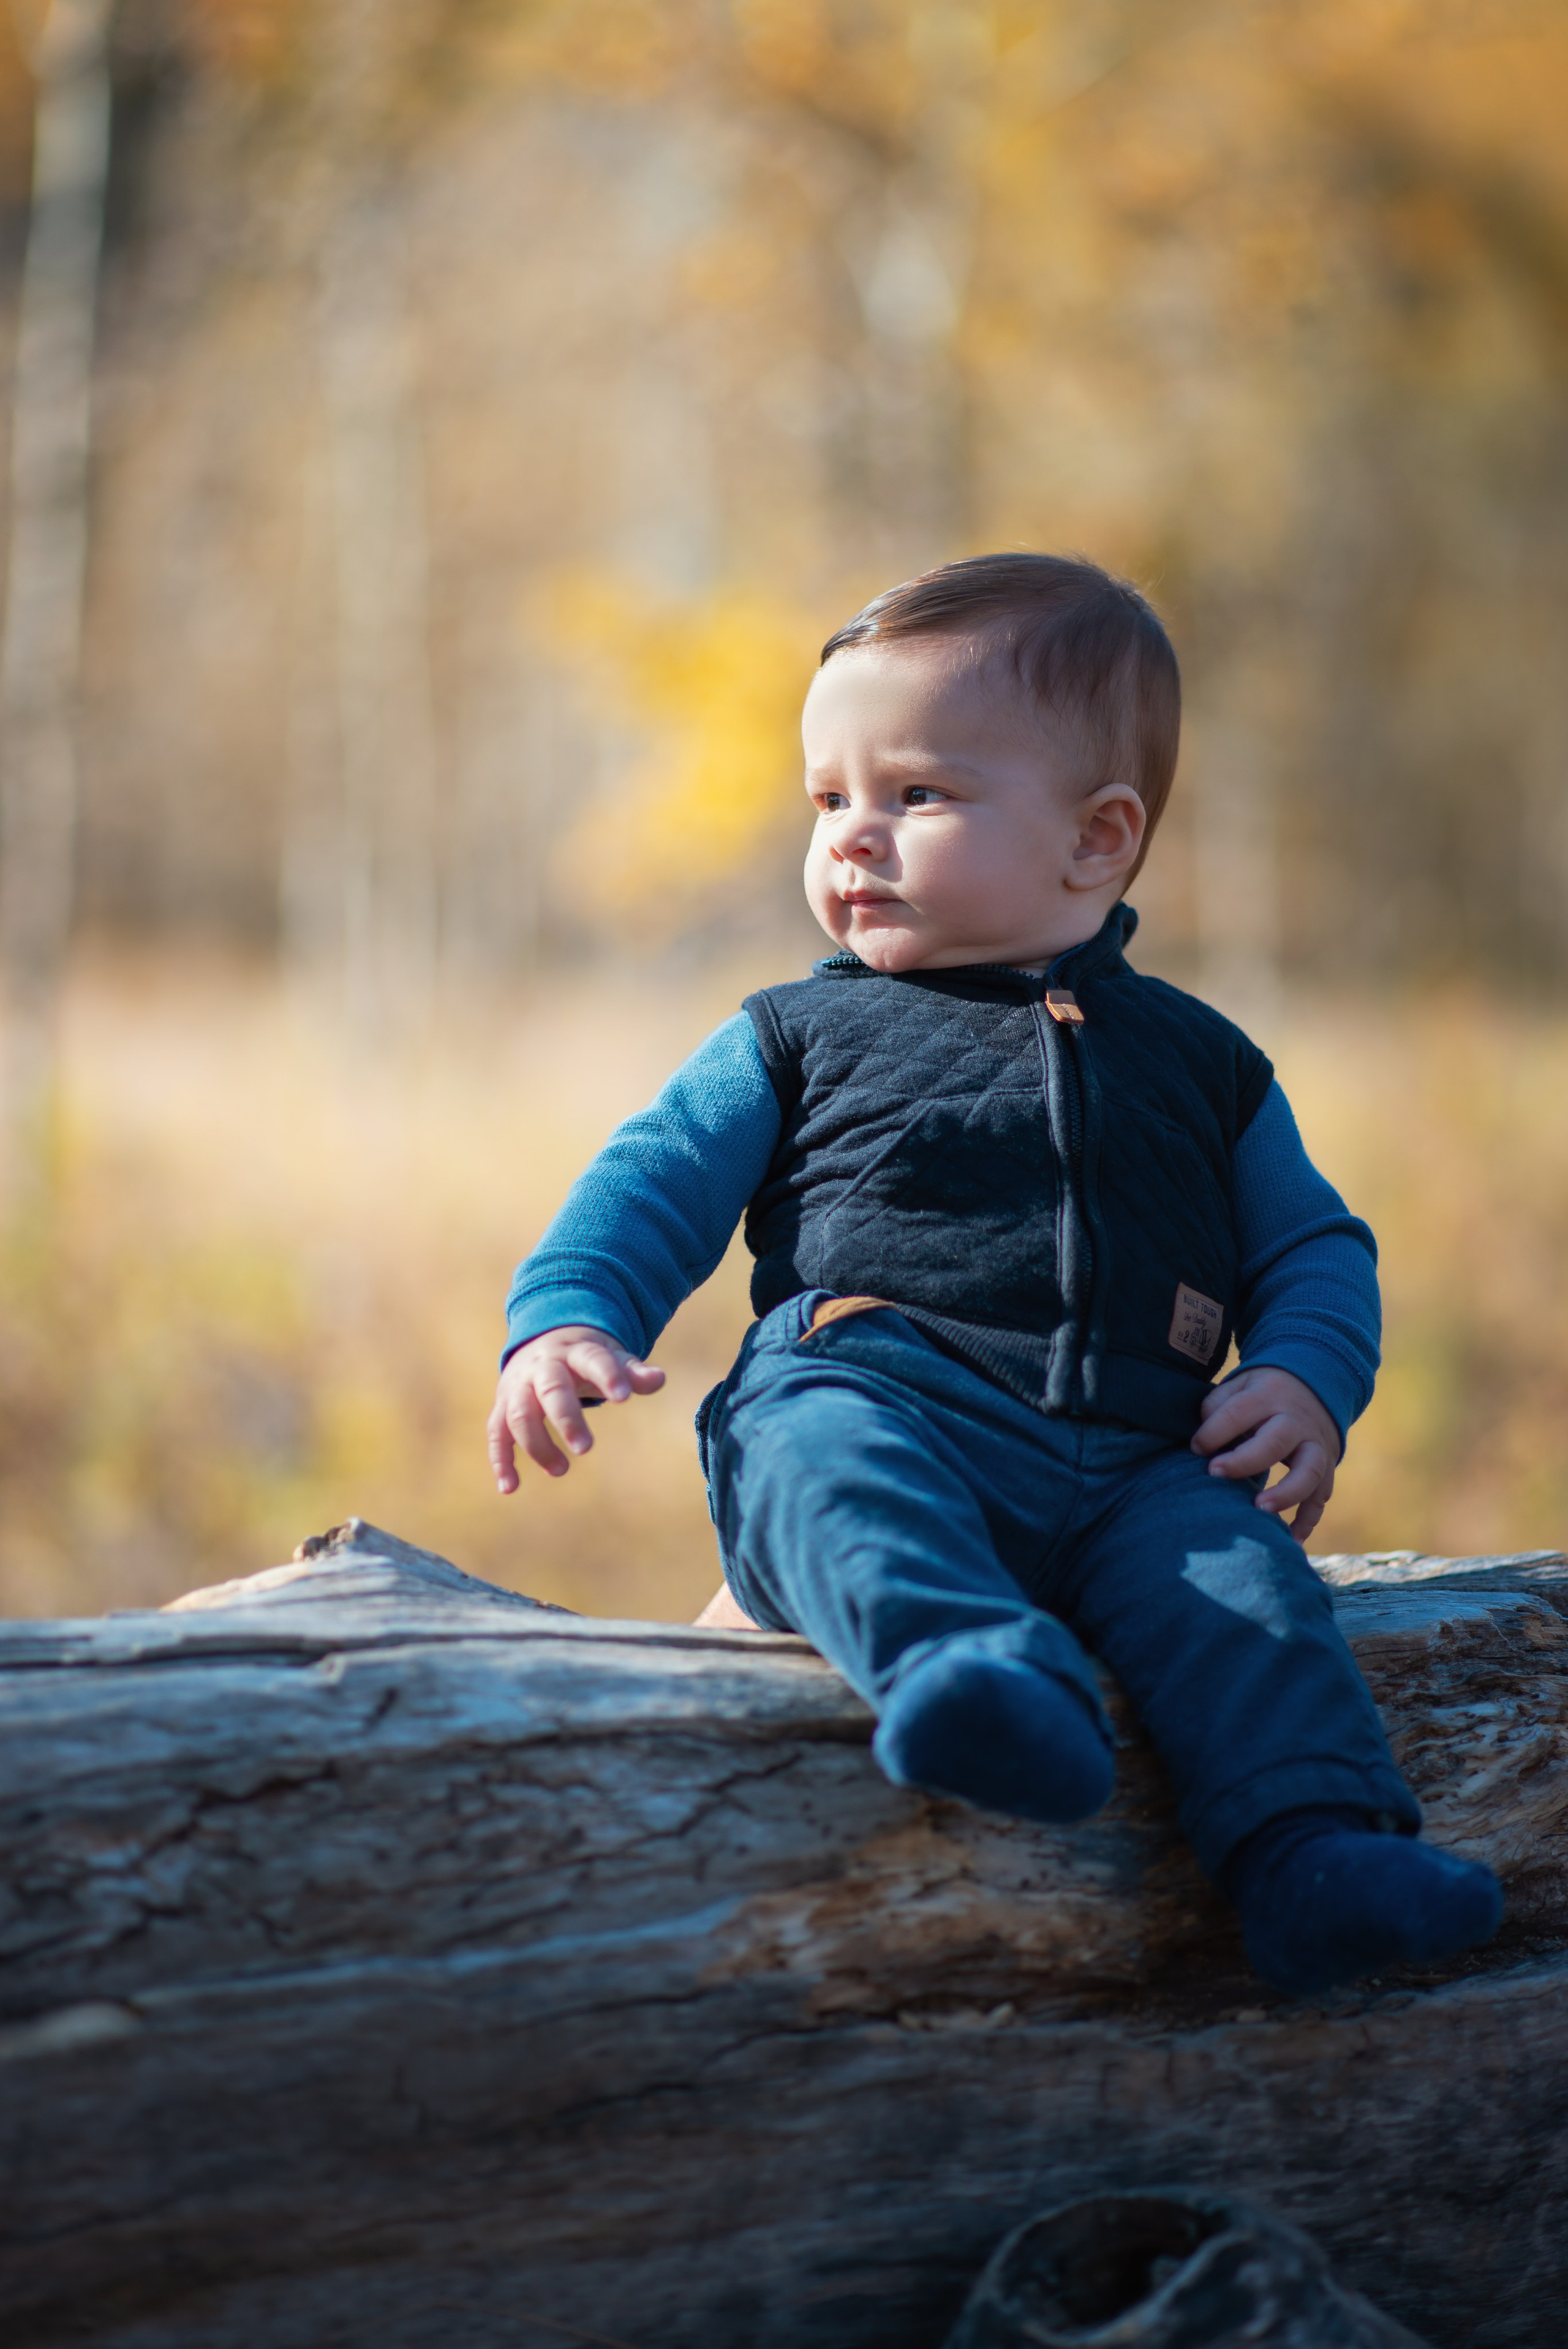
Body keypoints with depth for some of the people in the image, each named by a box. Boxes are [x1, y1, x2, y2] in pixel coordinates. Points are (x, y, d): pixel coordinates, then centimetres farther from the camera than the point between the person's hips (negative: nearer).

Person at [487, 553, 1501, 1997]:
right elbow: (657, 1186, 16)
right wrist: (567, 1322, -5)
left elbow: (1313, 1245, 27)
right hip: (869, 1389, -2)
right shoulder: (799, 1039, 23)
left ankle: (1315, 1851, -42)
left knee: (1230, 1561, -30)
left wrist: (1304, 1384, 4)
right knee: (827, 1458, -37)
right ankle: (972, 1666, -63)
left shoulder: (1201, 1064, 26)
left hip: (1133, 1466, 2)